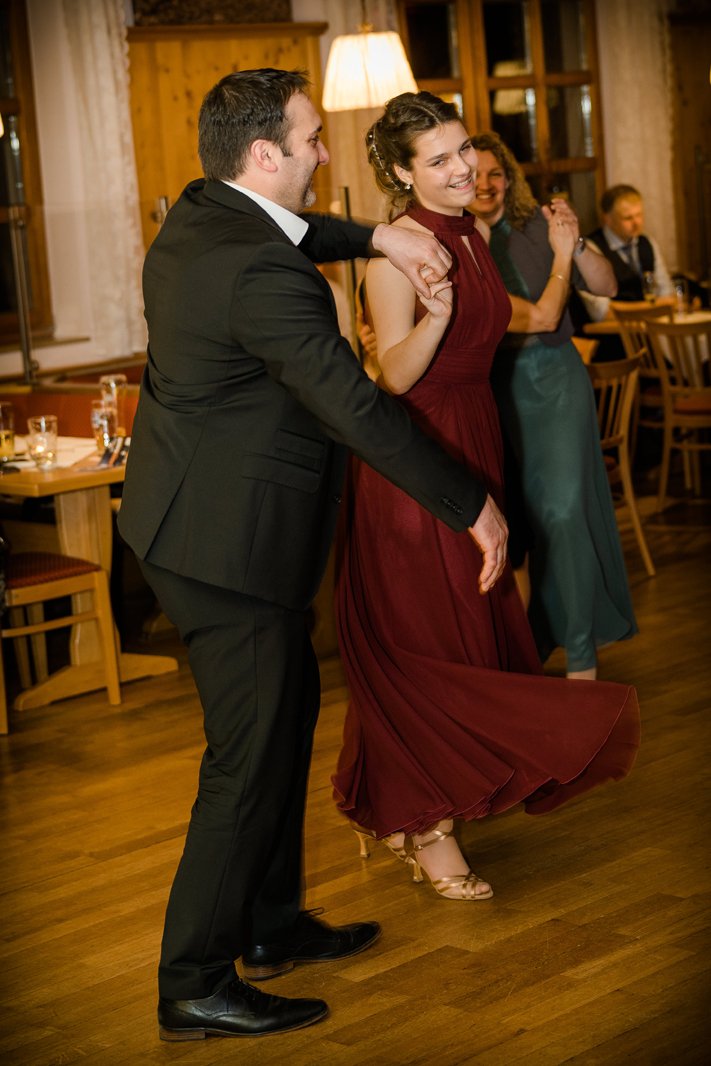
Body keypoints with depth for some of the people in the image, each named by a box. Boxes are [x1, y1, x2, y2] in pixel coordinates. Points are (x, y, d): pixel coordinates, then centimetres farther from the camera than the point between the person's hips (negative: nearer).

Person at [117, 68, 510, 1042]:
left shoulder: (196, 215, 5)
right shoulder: (261, 272, -25)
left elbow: (294, 233, 27)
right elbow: (357, 409, -24)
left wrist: (377, 235, 7)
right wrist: (474, 505, -15)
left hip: (192, 517, 11)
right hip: (230, 540, -11)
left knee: (291, 705, 21)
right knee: (251, 758, -1)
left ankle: (271, 924, 34)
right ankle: (194, 987, 11)